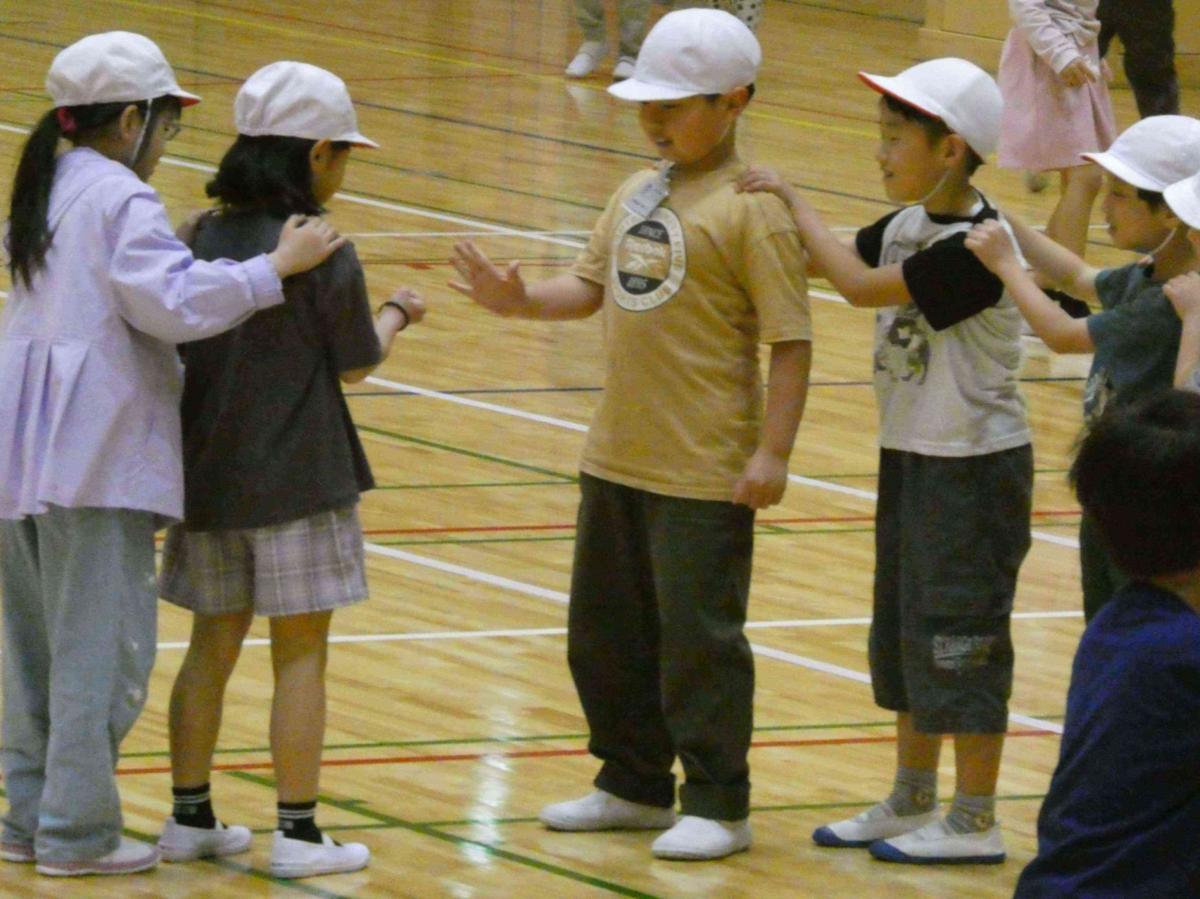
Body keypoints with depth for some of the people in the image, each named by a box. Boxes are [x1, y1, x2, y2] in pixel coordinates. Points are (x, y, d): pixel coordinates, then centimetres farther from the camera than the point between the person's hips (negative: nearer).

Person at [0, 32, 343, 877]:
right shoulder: (122, 201, -12)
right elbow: (172, 300, -23)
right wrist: (275, 268, -20)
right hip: (96, 456, -9)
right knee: (102, 644, -4)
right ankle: (78, 831, -3)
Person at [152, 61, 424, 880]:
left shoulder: (199, 242, 0)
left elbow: (179, 344, 9)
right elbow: (356, 364, -4)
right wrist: (396, 315, 14)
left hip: (207, 474, 5)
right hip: (297, 478, -5)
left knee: (214, 643, 15)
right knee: (300, 651, 2)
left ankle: (190, 816, 20)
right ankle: (298, 833, 2)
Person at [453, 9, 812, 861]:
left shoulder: (751, 210, -15)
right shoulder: (636, 196, 9)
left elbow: (791, 338, -16)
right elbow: (588, 286, 10)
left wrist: (773, 453, -20)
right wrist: (520, 299, -10)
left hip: (706, 471, -8)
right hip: (619, 460, 8)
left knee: (699, 638, -1)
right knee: (605, 631, 17)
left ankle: (717, 805, 11)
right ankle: (635, 783, 32)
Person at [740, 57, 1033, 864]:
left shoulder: (976, 250, -23)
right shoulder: (906, 228, 4)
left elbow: (861, 285, -27)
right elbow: (823, 258, 12)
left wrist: (793, 200, -19)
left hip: (975, 471, -9)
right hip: (912, 458, 9)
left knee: (960, 640, -2)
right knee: (906, 634, 17)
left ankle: (975, 822, 8)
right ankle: (911, 804, 29)